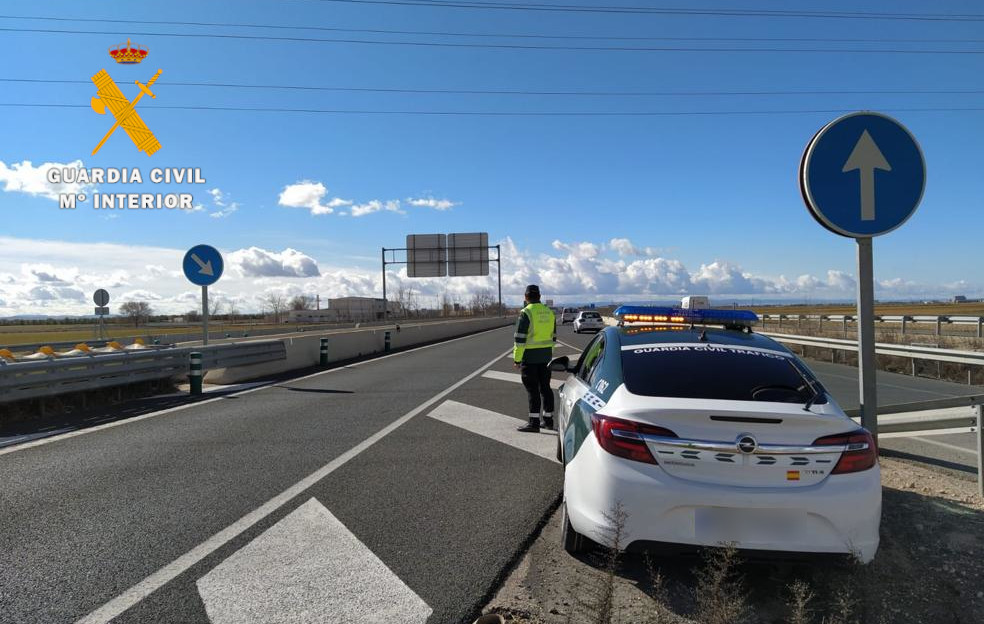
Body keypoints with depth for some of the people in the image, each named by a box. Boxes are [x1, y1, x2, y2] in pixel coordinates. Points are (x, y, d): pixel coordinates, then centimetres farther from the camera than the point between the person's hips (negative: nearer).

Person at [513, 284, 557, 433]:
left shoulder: (526, 313, -13)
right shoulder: (549, 312, 9)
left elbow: (520, 338, -15)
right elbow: (553, 336, 15)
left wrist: (517, 358, -11)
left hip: (530, 356, -6)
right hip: (546, 356, 6)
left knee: (533, 389, -4)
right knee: (545, 387, 13)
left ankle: (534, 422, -2)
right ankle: (548, 419, 21)